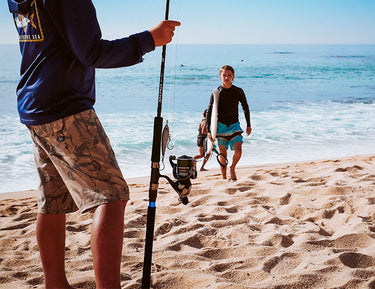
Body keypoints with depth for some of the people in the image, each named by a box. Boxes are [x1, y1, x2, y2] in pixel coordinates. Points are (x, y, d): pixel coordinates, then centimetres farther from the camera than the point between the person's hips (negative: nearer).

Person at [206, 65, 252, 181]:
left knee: (238, 151, -15)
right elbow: (209, 112, 1)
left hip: (234, 125, 0)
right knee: (223, 154, 2)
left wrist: (248, 125, 16)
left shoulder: (238, 92, -2)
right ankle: (224, 178, 15)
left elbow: (245, 108, 12)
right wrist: (208, 130, -3)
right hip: (220, 126, 0)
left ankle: (233, 168, 15)